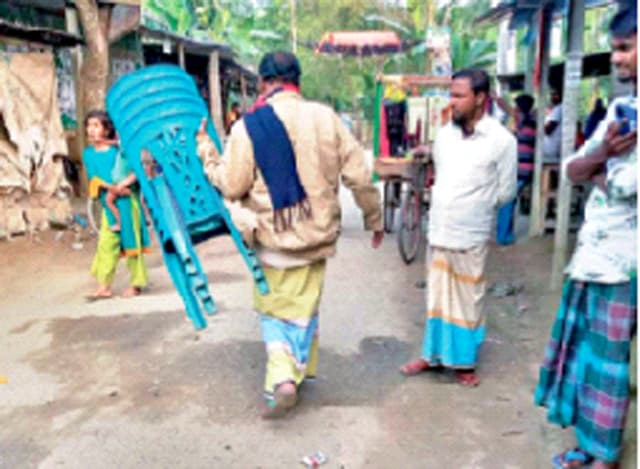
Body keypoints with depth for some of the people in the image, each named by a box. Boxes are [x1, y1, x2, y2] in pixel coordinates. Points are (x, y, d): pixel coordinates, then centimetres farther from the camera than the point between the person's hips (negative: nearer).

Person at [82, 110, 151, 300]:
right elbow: (93, 178, -3)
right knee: (106, 243, 1)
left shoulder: (119, 149, -2)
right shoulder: (88, 153, 7)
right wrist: (111, 187, -18)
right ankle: (104, 286, 3)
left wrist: (125, 183, -21)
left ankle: (135, 284, 11)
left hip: (127, 200, -3)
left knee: (131, 240, 2)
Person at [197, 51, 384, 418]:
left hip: (274, 238, -2)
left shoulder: (248, 126, -11)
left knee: (274, 311, 14)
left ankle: (283, 378, -3)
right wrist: (375, 219, 10)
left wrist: (206, 149, 6)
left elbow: (231, 186, -9)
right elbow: (359, 176, -3)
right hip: (318, 234, 2)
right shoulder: (326, 117, -5)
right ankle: (301, 370, 30)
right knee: (305, 310, 20)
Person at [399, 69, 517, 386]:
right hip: (438, 231, 5)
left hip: (471, 236, -4)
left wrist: (475, 209, 3)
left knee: (468, 301, 8)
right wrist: (442, 205, 7)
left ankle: (464, 362, 23)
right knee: (437, 297, 14)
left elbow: (505, 192, -3)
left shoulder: (501, 140, -11)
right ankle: (433, 354, 28)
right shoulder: (444, 134, 4)